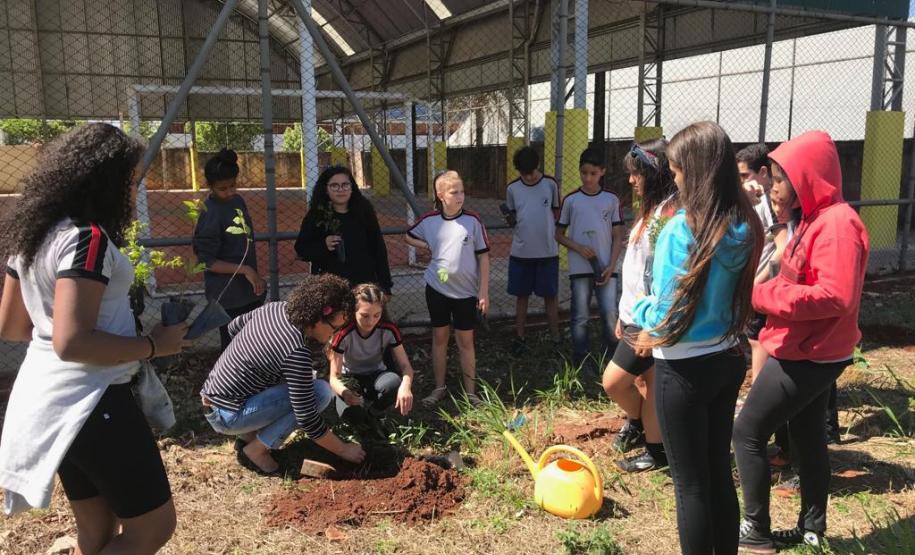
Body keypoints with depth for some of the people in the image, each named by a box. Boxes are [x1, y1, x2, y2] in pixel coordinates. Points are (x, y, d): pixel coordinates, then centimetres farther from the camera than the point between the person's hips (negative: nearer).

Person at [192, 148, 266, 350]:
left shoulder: (237, 200, 4)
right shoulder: (210, 215, -20)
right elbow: (206, 261, -19)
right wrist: (244, 269, -25)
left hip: (248, 289, 8)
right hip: (228, 295, -8)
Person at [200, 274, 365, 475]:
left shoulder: (275, 308, -3)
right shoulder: (296, 352, -27)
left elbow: (233, 327, 17)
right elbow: (307, 420, -22)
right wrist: (343, 450, -10)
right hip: (228, 416, -9)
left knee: (305, 380, 17)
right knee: (321, 391, -16)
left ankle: (249, 435, 12)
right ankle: (256, 450, -5)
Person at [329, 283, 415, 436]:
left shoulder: (389, 330, -20)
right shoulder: (343, 334, -26)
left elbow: (406, 366, -19)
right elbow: (334, 376, -25)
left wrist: (406, 386, -44)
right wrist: (344, 392, -50)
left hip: (376, 375, 2)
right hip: (350, 378, -2)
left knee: (394, 383, -35)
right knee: (350, 413, -35)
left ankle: (373, 414, -2)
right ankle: (364, 418, 6)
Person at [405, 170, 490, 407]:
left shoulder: (473, 221, -9)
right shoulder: (429, 220, -3)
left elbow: (483, 257, -5)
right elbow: (408, 237, 16)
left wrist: (484, 292, -7)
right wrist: (428, 246, -3)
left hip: (466, 290, -2)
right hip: (437, 288, 2)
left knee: (465, 340, 6)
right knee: (439, 337, 11)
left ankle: (470, 391, 17)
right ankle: (439, 388, 24)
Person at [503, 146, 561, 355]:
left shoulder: (550, 184, -3)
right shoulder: (512, 188, 0)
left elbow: (556, 213, 6)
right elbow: (511, 216, 10)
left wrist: (557, 235, -2)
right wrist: (510, 219, -12)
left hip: (548, 252, -1)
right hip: (521, 252, 1)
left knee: (550, 296, 6)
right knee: (521, 296, 9)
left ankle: (555, 338, 17)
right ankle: (519, 338, 20)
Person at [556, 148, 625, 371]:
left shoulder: (611, 200, 3)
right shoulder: (571, 200, 1)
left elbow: (618, 237, 4)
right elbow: (559, 235, 6)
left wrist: (611, 265, -6)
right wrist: (578, 248, -11)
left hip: (605, 268, 0)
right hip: (579, 268, 0)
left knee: (610, 314, -5)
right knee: (580, 317, 5)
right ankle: (581, 363, 15)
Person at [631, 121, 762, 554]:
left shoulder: (681, 229, -22)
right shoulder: (745, 227, 0)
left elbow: (669, 318, -21)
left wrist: (640, 311, 1)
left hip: (685, 369, -7)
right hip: (727, 359, 7)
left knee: (691, 484, 10)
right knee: (719, 473, 21)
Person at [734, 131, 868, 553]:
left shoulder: (837, 223, -20)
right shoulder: (816, 218, 11)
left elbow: (834, 297, -28)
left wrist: (761, 295, -24)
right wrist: (764, 293, -1)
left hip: (809, 355, -10)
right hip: (810, 352, 10)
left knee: (747, 431, -3)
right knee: (806, 435, 17)